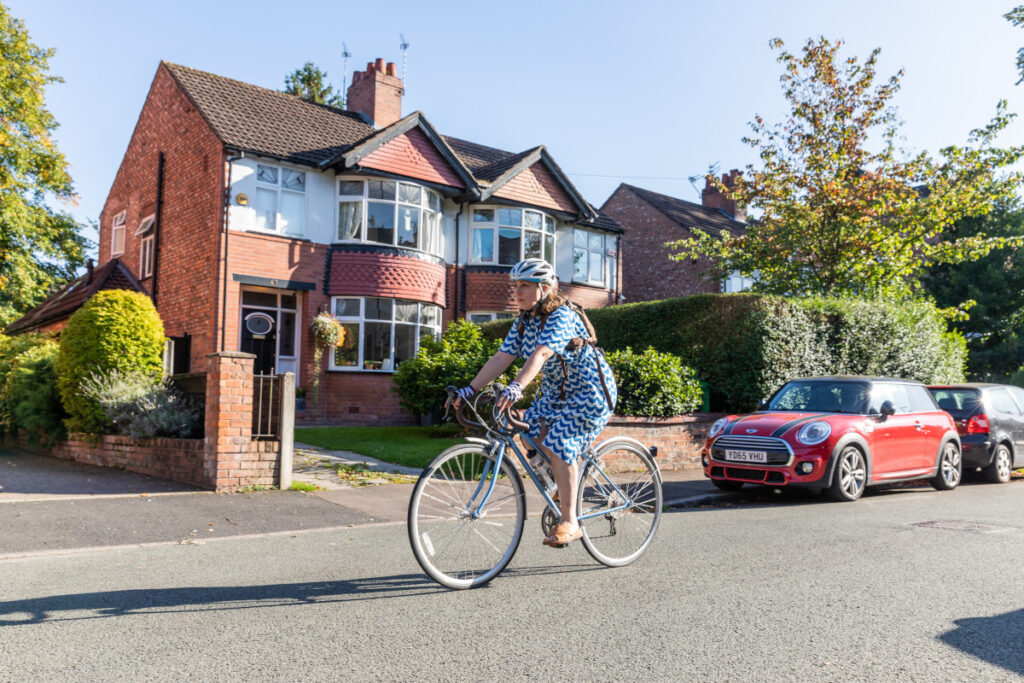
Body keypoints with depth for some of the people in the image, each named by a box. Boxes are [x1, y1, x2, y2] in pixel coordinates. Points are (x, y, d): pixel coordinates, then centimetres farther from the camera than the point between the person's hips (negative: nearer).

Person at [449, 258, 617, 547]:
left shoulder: (561, 316, -23)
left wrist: (516, 388, -52)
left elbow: (540, 355, -39)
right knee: (533, 435, -10)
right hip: (556, 391, 8)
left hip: (589, 392, -8)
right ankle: (565, 487, 15)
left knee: (558, 444, -22)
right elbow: (501, 358, -6)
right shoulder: (524, 321, 1)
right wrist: (471, 389, -15)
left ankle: (569, 521, -12)